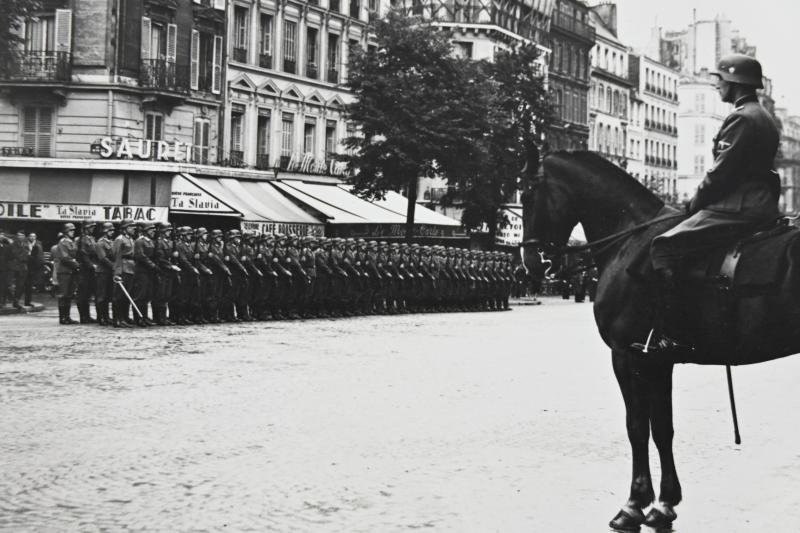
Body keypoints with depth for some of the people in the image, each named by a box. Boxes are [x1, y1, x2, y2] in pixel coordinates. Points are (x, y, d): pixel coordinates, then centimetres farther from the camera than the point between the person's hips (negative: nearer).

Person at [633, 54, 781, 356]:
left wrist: (695, 203, -2)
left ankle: (666, 334, -24)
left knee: (664, 247, -17)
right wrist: (702, 201, 19)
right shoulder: (765, 118, 22)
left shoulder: (741, 118, -11)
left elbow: (721, 174, -17)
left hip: (738, 209, -11)